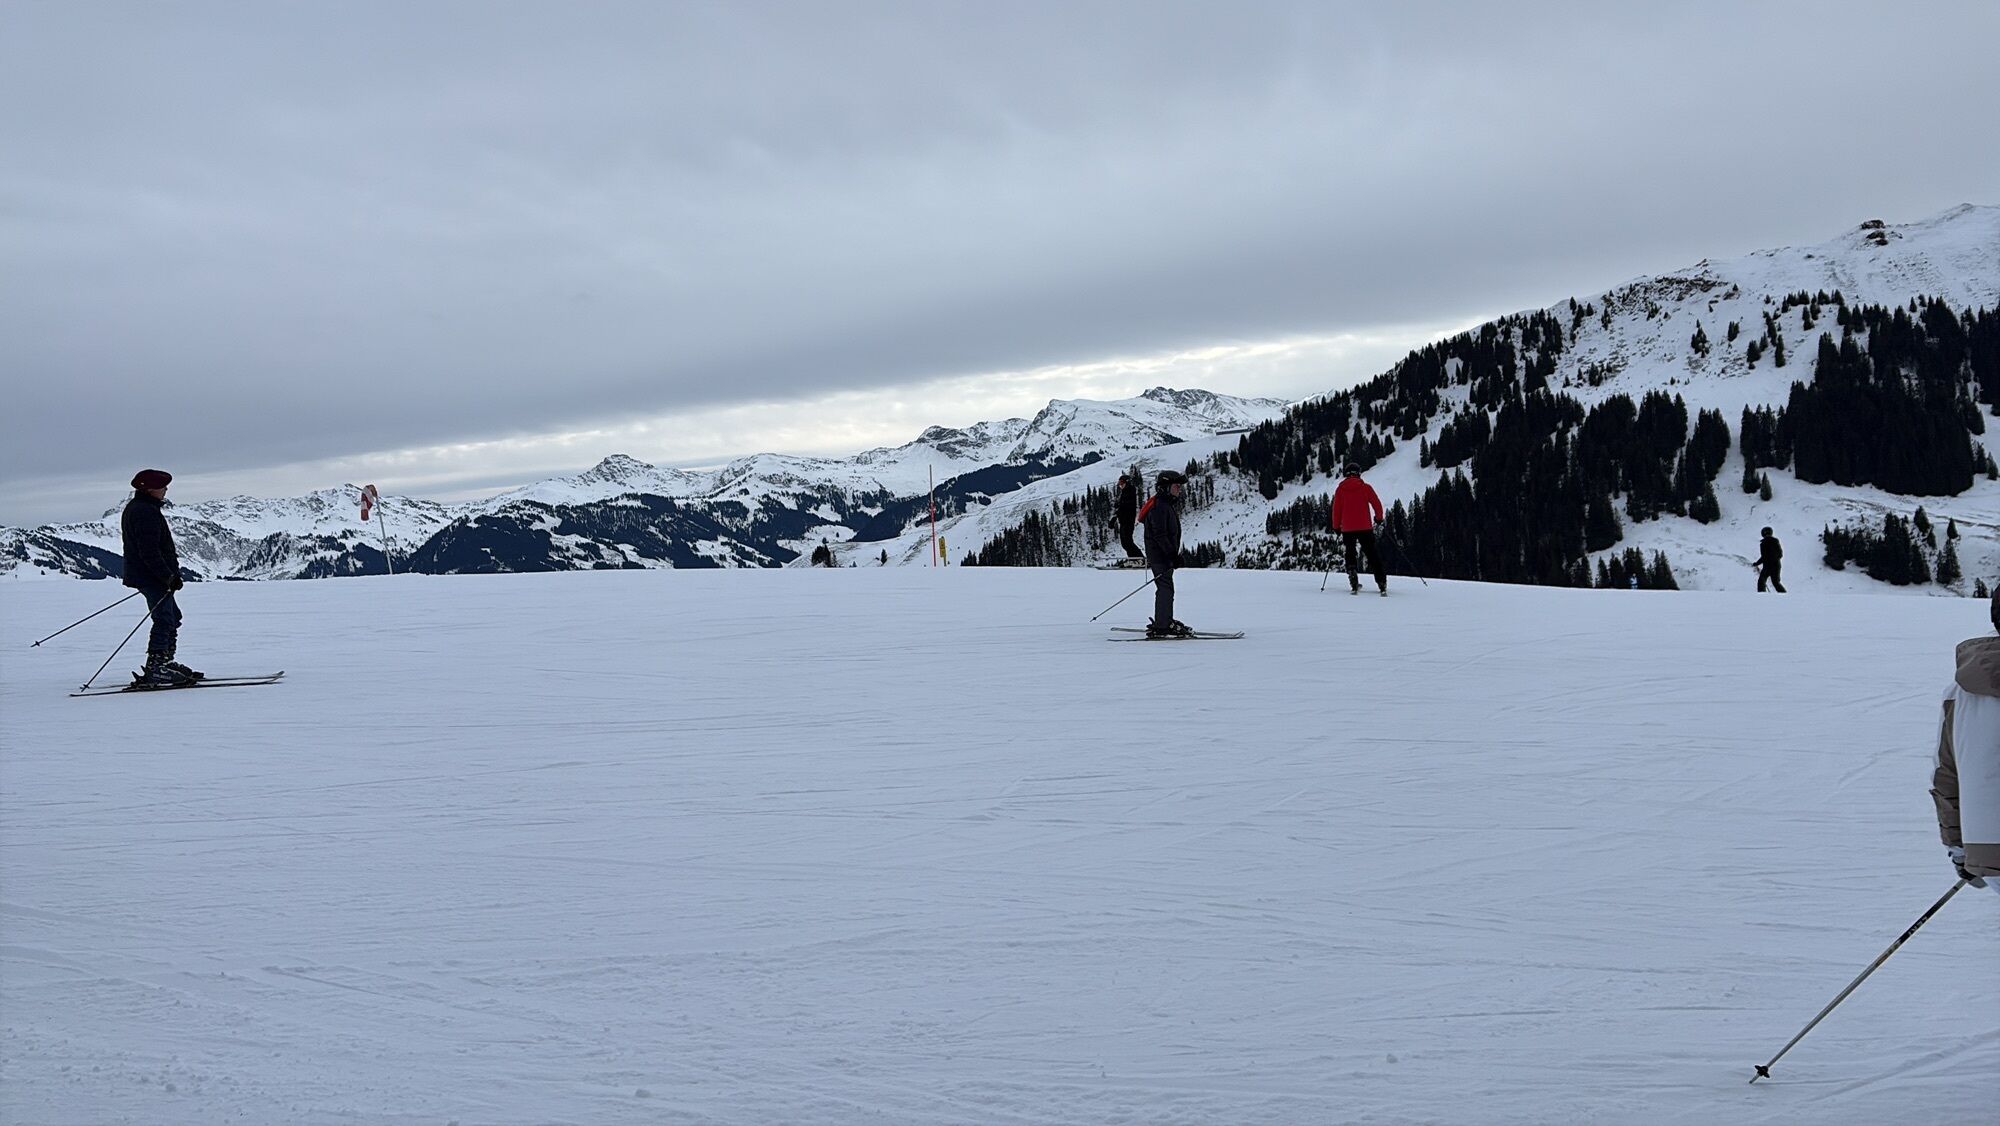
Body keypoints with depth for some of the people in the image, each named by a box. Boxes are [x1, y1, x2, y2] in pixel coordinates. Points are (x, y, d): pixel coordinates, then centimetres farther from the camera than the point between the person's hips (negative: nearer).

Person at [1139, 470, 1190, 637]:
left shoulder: (1169, 504, 16)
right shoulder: (1159, 506, -18)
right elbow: (1159, 534, -23)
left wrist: (1174, 553, 22)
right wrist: (1173, 554, -24)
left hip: (1166, 554, 11)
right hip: (1160, 555, -11)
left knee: (1165, 588, 16)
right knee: (1165, 588, -11)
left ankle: (1165, 621, 24)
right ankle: (1162, 626, -10)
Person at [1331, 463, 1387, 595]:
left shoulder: (1340, 489, 2)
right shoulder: (1365, 487, 0)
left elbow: (1336, 510, 1)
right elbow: (1377, 504, 0)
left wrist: (1336, 527, 11)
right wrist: (1379, 518, 17)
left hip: (1347, 529, 0)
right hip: (1365, 527, 0)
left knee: (1350, 555, 11)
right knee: (1373, 555, 7)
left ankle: (1354, 584, -2)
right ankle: (1382, 583, 2)